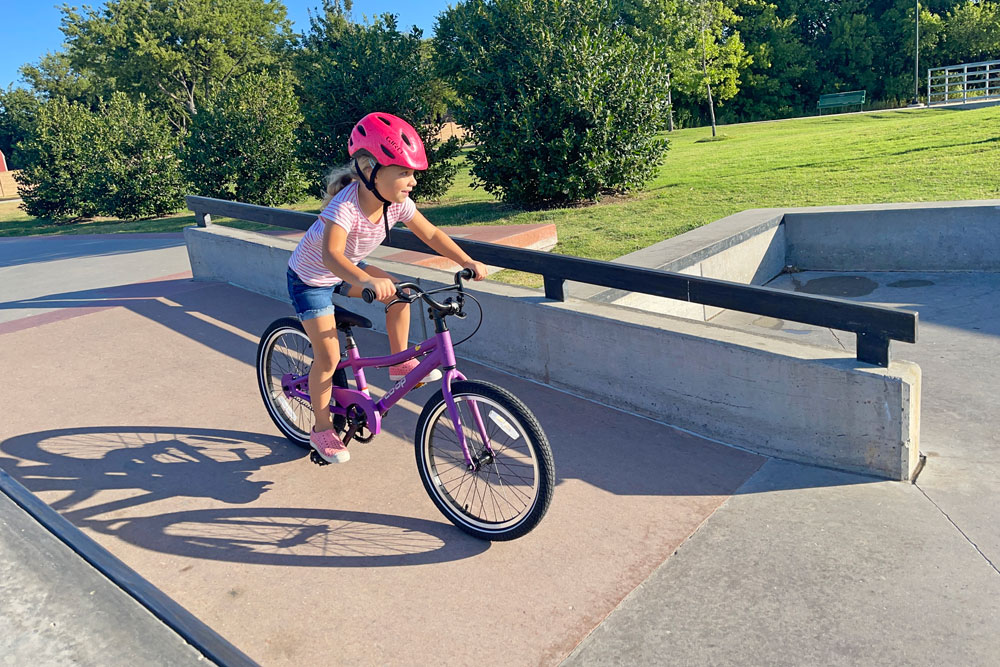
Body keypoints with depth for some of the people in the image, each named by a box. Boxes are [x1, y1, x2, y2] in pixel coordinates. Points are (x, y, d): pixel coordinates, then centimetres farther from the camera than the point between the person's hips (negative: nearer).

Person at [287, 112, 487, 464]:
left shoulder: (397, 203, -19)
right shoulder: (345, 205, -38)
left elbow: (431, 234, -8)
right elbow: (331, 255, -52)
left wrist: (467, 261, -18)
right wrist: (368, 281, -70)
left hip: (347, 271, 6)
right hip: (310, 278, -6)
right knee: (329, 357, -7)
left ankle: (400, 362, 5)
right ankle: (322, 430, 12)